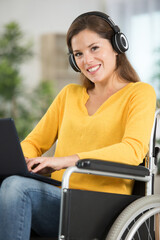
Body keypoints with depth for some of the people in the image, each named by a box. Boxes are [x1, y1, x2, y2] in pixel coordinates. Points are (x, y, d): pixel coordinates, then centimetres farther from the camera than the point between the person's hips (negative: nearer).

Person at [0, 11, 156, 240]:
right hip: (56, 200, 5)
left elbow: (133, 150, -11)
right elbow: (34, 142, 24)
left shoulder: (140, 93, 7)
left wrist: (65, 160, -22)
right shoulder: (69, 94, 25)